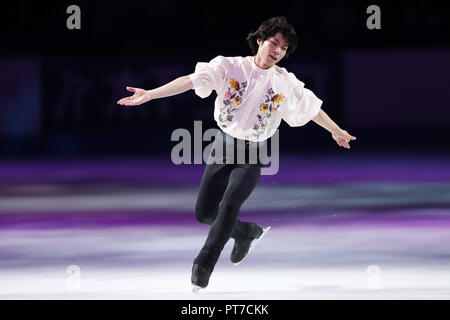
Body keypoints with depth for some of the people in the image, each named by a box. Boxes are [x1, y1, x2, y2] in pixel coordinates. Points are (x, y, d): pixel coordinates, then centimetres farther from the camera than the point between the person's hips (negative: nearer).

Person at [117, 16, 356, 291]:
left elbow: (312, 107, 16)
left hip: (253, 155, -1)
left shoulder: (287, 83, 0)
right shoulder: (230, 67, -6)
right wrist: (150, 94, -25)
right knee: (204, 214, 3)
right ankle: (248, 232, 32)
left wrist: (337, 131, 26)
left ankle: (202, 267, -18)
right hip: (224, 146, 1)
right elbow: (191, 80, -16)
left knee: (229, 204, -23)